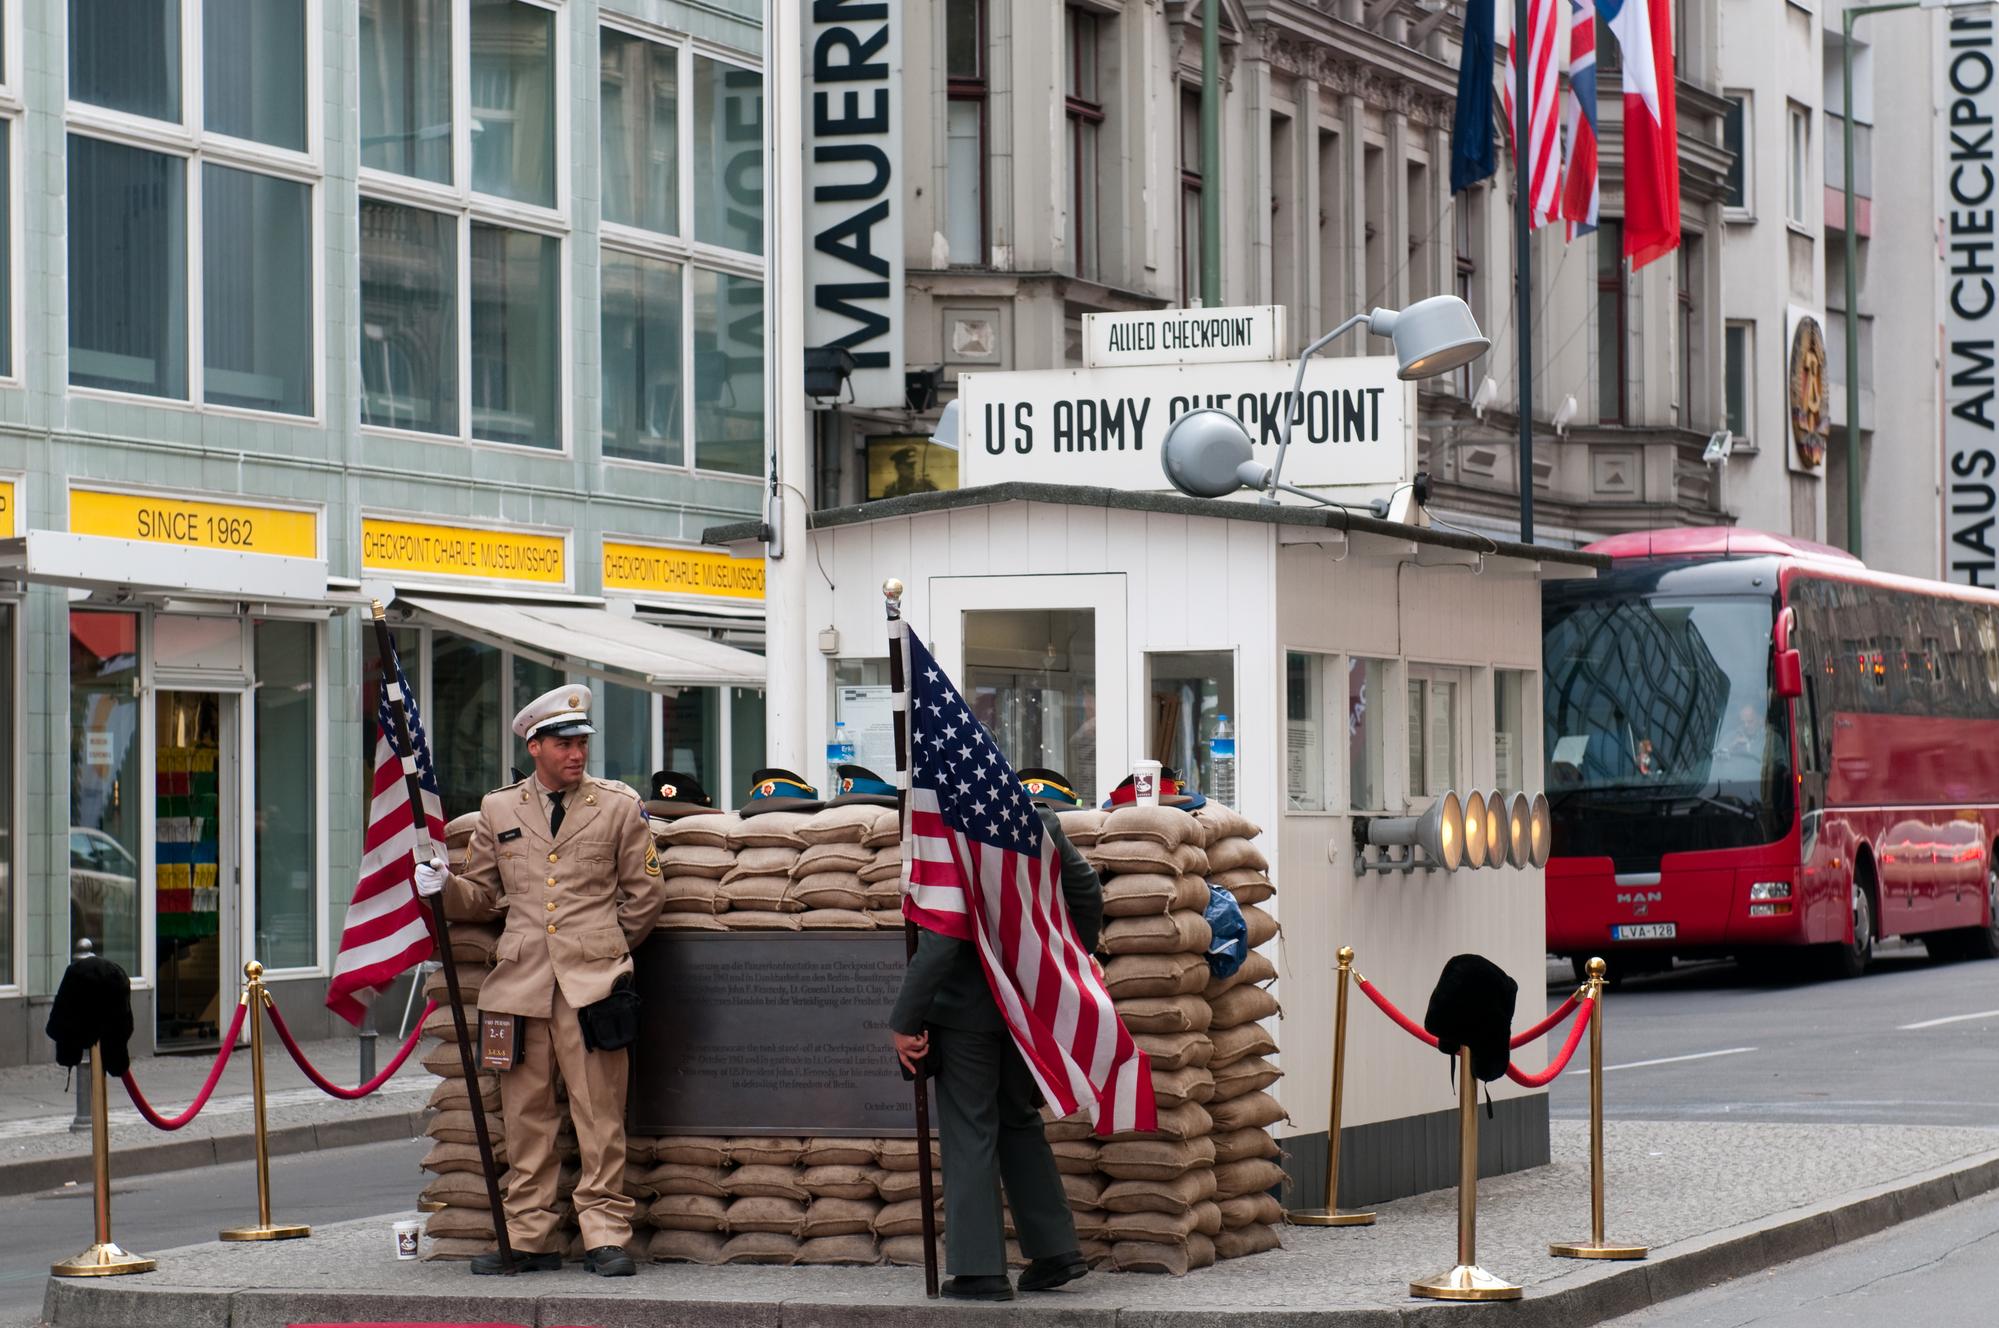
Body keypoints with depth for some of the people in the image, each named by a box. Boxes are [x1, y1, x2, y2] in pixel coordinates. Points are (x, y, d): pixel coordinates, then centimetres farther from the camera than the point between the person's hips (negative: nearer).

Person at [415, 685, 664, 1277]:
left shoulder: (619, 807, 7)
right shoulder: (497, 810, 12)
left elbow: (644, 894, 12)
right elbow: (483, 896, 18)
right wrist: (443, 887, -1)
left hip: (593, 981, -2)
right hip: (520, 979, 2)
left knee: (601, 1115, -3)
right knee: (525, 1115, 5)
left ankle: (605, 1235, 1)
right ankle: (530, 1237, 11)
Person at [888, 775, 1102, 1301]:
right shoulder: (1038, 819, 0)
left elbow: (939, 941, -24)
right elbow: (1087, 893, 9)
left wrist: (905, 1020, -16)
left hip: (965, 1008, -7)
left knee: (969, 1134, 1)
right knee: (1020, 1122, 20)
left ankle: (978, 1268, 3)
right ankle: (1054, 1248, 18)